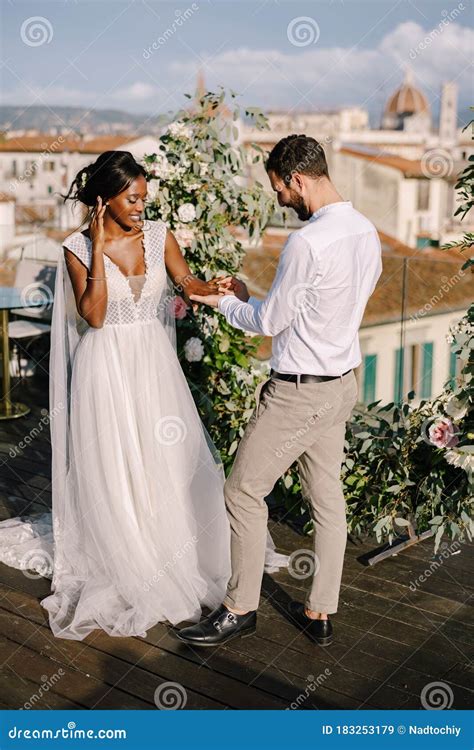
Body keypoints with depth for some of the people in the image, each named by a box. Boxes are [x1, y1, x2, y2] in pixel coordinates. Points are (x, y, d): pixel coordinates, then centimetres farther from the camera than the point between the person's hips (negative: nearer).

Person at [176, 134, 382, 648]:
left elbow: (269, 322, -14)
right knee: (327, 497, 14)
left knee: (243, 491, 6)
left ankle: (240, 609, 18)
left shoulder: (307, 243, -24)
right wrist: (252, 297, 12)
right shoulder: (367, 232, 4)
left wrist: (227, 303, 6)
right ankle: (320, 613, 26)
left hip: (299, 392, -9)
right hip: (342, 382, 9)